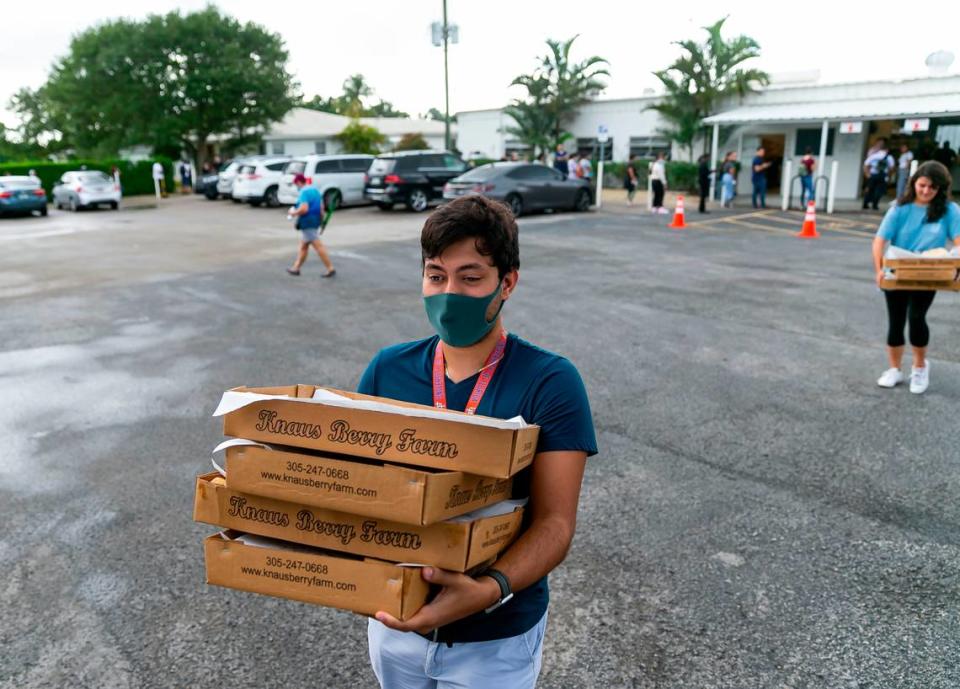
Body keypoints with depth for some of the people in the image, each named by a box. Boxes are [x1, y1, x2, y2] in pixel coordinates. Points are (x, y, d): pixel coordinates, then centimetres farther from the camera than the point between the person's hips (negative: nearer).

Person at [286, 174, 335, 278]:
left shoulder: (303, 192, -16)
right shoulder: (315, 189, 13)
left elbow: (303, 209, -27)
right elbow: (321, 206, 17)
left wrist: (294, 213, -10)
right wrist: (321, 219, 24)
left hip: (307, 223, -10)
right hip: (315, 221, 10)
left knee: (318, 246, -8)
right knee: (303, 246, 16)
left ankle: (330, 269, -7)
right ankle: (296, 268, 25)